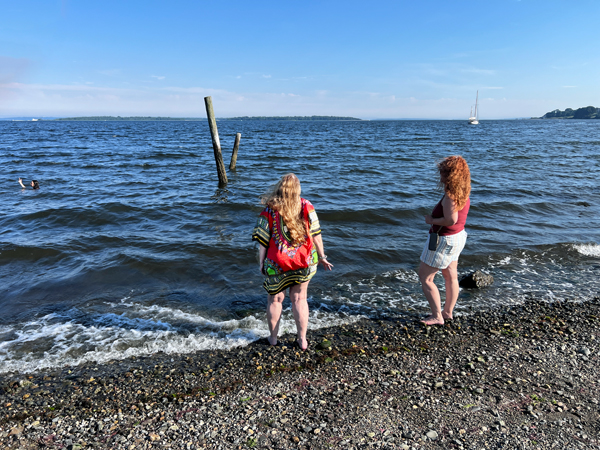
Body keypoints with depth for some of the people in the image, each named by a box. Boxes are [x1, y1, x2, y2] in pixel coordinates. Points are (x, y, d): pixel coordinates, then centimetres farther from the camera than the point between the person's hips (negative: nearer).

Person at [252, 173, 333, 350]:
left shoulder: (269, 211, -12)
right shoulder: (306, 207, -8)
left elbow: (262, 241, -9)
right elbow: (316, 235, -4)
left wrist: (261, 263, 3)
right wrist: (322, 257, 7)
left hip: (277, 264, -1)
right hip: (303, 262, 2)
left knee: (275, 299, 16)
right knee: (299, 299, 16)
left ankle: (273, 338, 31)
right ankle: (302, 340, 25)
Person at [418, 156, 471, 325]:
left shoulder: (450, 196, -25)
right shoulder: (463, 193, 4)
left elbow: (451, 220, -33)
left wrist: (432, 220, -19)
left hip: (445, 240, -10)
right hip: (458, 236, 10)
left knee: (425, 277, 2)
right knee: (451, 276, 19)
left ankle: (437, 316, 8)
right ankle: (448, 312, 34)